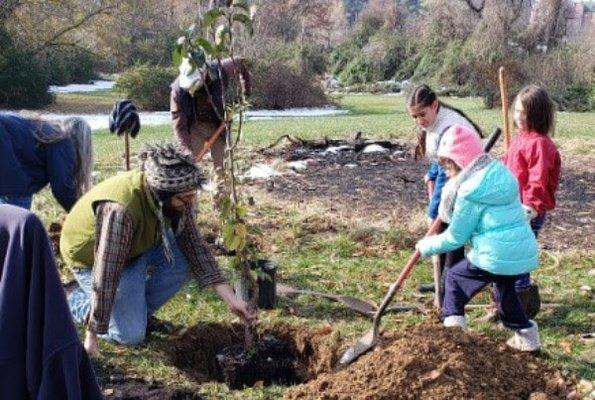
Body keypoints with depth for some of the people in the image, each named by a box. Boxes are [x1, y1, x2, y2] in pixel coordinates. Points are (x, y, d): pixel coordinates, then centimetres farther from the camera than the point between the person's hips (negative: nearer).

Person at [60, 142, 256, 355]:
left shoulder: (178, 195, -21)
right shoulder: (120, 210, -42)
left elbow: (194, 244, -11)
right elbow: (105, 278, -36)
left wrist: (231, 299, -16)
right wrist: (92, 335, -28)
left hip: (139, 244, 6)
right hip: (91, 256, -6)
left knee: (186, 257, -18)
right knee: (132, 334, -13)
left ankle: (134, 309, 5)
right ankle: (79, 301, 14)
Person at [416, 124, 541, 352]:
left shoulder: (470, 192, -14)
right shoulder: (501, 172, 10)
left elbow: (455, 238, -6)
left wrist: (426, 247, 9)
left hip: (495, 257, -8)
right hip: (525, 252, 8)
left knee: (454, 277, 14)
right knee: (505, 287, 32)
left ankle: (453, 329, 10)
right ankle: (526, 336, 37)